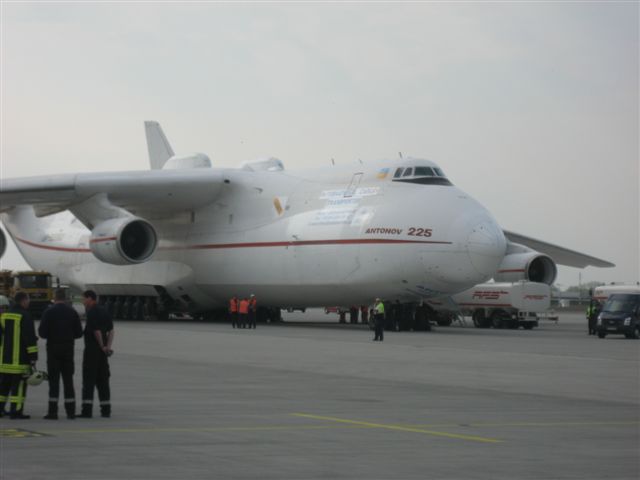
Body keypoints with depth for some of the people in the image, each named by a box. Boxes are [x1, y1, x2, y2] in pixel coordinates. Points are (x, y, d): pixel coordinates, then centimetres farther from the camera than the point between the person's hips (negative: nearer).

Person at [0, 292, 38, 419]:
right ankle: (16, 412, -7)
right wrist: (33, 357, -11)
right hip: (20, 359, -7)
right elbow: (30, 339, -14)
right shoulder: (25, 316, -10)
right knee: (19, 385, -4)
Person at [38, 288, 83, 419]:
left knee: (53, 380, 0)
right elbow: (79, 333, 1)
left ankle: (53, 412, -3)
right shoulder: (72, 312, 1)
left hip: (53, 349, -3)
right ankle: (71, 411, 7)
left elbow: (42, 332, -11)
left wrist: (50, 336, 10)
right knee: (68, 380, 8)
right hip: (68, 349, 3)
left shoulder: (49, 312, -8)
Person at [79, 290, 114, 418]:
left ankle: (87, 410, -8)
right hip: (102, 352, 8)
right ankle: (106, 410, 12)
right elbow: (111, 331, 10)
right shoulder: (104, 311, 13)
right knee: (103, 380, 12)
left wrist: (102, 346, -7)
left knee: (88, 380, -5)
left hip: (92, 349, -8)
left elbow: (96, 331, -18)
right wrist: (108, 346, 1)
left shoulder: (92, 312, -13)